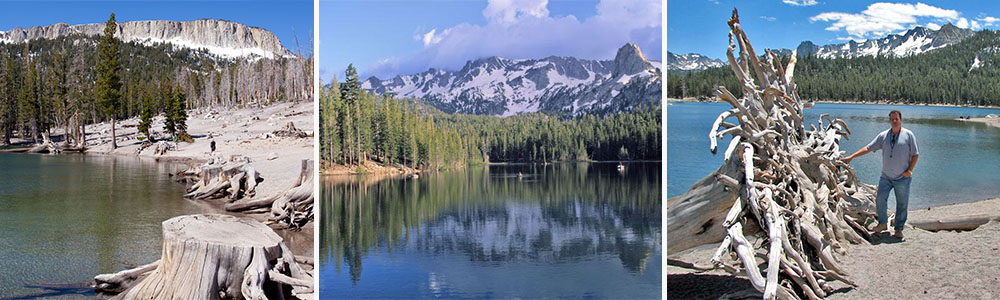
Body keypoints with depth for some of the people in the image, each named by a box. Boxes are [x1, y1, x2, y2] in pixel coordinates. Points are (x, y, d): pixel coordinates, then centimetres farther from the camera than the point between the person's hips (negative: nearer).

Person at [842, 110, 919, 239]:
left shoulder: (908, 135, -2)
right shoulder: (883, 136, 5)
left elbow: (915, 154, 0)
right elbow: (868, 148, 5)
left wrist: (909, 170, -9)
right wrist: (851, 157, -2)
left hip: (902, 178, -2)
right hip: (886, 176, 2)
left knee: (902, 204, 4)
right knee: (880, 199, -6)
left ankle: (899, 229, 15)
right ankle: (883, 223, 14)